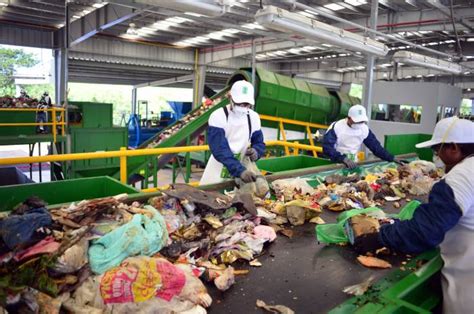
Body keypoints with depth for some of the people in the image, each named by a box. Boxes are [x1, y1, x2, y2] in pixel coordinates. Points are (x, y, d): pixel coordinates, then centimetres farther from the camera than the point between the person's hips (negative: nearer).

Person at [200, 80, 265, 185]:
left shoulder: (253, 117, -4)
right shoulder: (218, 116, -19)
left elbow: (259, 143, 6)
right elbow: (219, 149, -28)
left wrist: (256, 151, -20)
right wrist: (240, 170, -40)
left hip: (242, 167, 4)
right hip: (218, 171, -3)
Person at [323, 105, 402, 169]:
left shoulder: (364, 129, 0)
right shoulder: (336, 127, -15)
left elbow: (375, 146, 7)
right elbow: (327, 148, -22)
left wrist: (392, 159, -1)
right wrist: (344, 159, -32)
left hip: (353, 164, 4)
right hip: (337, 164, -4)